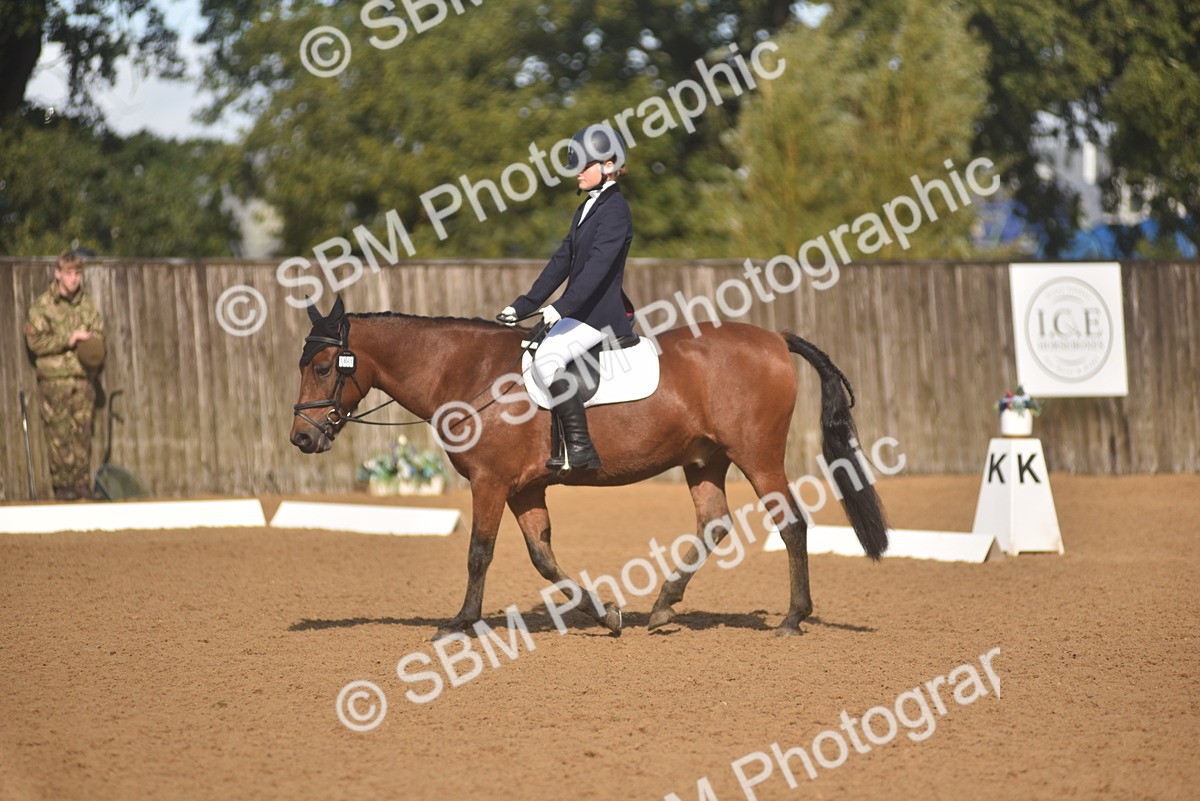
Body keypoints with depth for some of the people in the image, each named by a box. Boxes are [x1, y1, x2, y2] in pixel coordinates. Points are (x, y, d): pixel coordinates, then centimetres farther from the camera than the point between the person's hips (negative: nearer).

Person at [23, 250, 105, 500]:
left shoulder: (87, 304, 12)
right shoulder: (42, 305, -1)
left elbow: (98, 334, 15)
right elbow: (35, 340, -8)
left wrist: (88, 340, -8)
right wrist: (68, 340, -12)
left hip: (83, 378, 4)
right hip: (54, 379, -3)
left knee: (83, 433, 2)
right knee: (59, 434, -5)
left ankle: (82, 484, 8)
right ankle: (62, 485, 0)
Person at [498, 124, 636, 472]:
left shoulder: (615, 211, -13)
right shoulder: (587, 209, 17)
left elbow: (597, 265, -24)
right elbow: (562, 261, 17)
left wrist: (562, 307, -33)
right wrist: (523, 306, 11)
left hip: (600, 313, -10)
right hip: (578, 311, 10)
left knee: (547, 360, -27)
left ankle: (581, 451, -25)